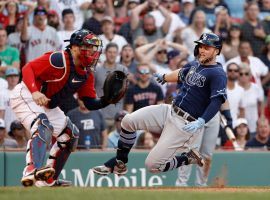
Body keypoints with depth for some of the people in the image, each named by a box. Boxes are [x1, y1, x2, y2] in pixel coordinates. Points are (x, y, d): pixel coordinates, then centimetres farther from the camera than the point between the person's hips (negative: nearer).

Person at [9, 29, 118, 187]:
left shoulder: (87, 73, 1)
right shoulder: (59, 60, -23)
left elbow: (91, 103, 2)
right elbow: (28, 69, -25)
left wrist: (107, 100, -19)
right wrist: (35, 92, -40)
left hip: (47, 105, 10)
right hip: (25, 95, -10)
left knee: (70, 134, 11)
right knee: (43, 127, -33)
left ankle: (48, 180, 14)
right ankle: (32, 171, -51)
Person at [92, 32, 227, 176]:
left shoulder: (218, 74, -14)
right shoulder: (195, 65, 11)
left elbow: (217, 102, -25)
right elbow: (181, 74, 34)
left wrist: (201, 122, -39)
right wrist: (163, 78, 50)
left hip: (186, 125, -8)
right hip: (170, 111, 8)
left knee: (152, 165, -12)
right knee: (128, 121, -3)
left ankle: (188, 159, 11)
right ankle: (119, 163, 14)